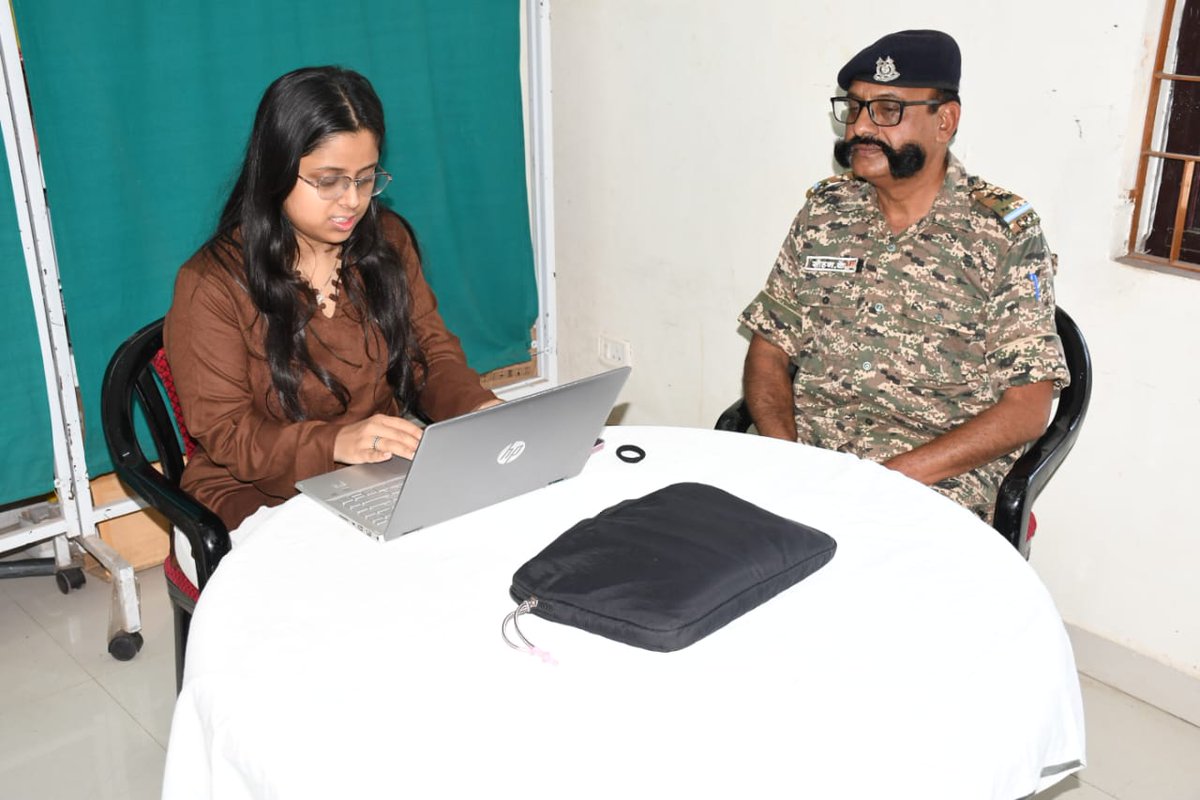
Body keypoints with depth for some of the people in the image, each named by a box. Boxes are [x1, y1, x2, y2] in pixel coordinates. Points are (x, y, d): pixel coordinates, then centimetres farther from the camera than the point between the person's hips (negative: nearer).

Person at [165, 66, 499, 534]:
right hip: (262, 497, -6)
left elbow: (433, 352, 7)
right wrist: (336, 442, -30)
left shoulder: (387, 241, 5)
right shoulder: (211, 284, -11)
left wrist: (478, 408, -16)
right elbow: (226, 435, -12)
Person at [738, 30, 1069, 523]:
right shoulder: (824, 211, 8)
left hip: (936, 483, -4)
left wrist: (892, 479, -18)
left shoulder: (1006, 232, -3)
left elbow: (1026, 409, -7)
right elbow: (769, 351, 10)